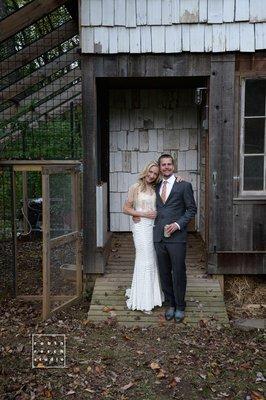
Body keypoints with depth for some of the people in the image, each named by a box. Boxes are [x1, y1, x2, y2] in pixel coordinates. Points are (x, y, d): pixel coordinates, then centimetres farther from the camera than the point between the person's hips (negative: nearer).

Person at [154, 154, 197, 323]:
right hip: (159, 236, 5)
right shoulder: (157, 187, 13)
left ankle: (180, 307, 19)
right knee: (164, 273, 11)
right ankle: (171, 304, 26)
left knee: (179, 273, 3)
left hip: (176, 236, -4)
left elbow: (192, 209, -1)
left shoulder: (184, 185, -1)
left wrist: (178, 224, -12)